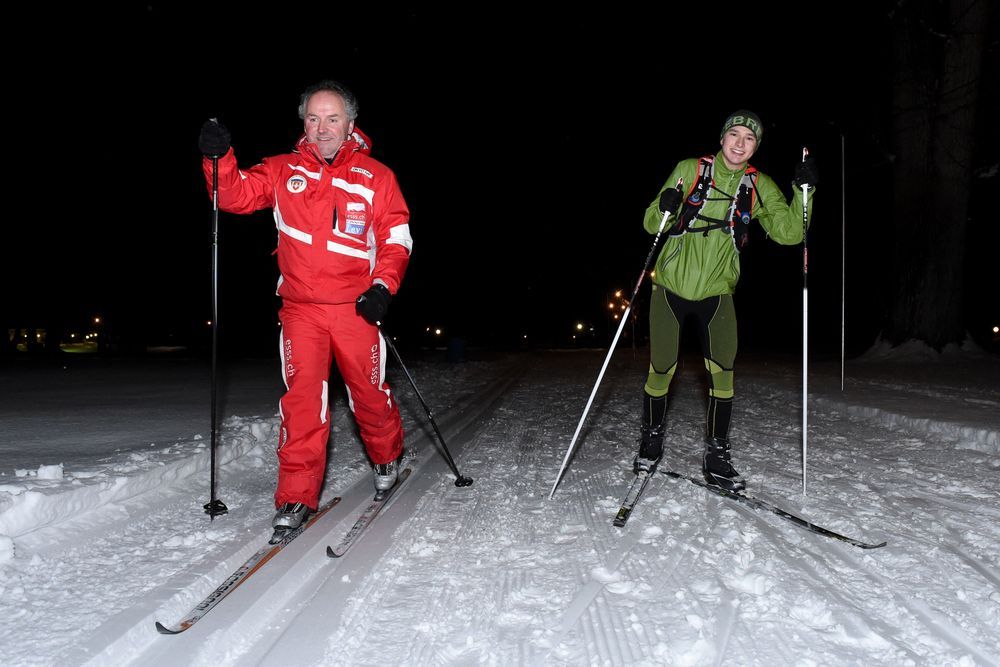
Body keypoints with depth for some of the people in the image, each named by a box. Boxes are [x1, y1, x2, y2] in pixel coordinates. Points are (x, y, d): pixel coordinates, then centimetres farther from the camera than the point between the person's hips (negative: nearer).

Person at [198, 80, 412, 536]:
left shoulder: (376, 176, 5)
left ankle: (387, 458, 36)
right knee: (302, 398, -5)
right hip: (301, 308, 1)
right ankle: (297, 495, 5)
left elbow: (396, 237, 3)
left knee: (369, 392, 7)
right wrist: (218, 158, -12)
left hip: (355, 307, -1)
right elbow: (236, 195, 6)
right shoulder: (284, 171, 10)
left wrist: (383, 285, -10)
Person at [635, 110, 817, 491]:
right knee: (661, 370, 2)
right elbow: (652, 225, -2)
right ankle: (651, 442, 24)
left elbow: (788, 233, -5)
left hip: (717, 291, 2)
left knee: (722, 372, -6)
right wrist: (664, 209, -23)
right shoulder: (690, 170, -3)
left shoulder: (759, 186, 3)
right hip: (671, 286, -1)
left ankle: (716, 456, 9)